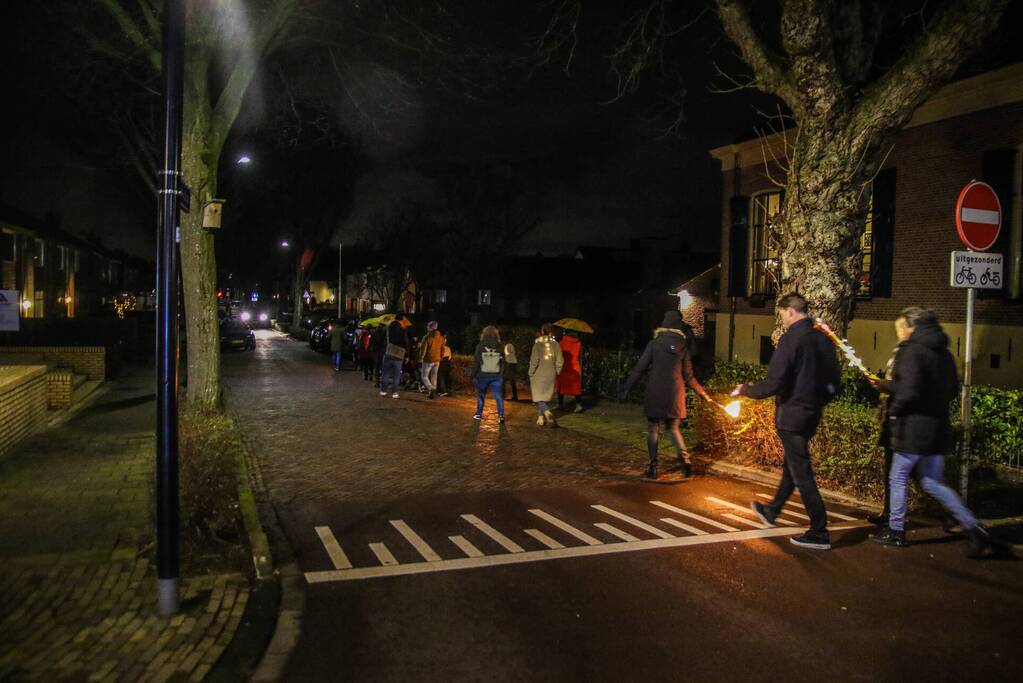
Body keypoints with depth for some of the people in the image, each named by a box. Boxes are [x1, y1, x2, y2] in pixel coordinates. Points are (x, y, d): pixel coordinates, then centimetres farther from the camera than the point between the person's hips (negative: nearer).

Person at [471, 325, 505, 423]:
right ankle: (501, 415, -7)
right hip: (496, 375, 1)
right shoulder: (499, 347, -2)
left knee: (480, 395, 15)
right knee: (498, 395, 2)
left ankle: (479, 414, 21)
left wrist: (474, 373, 5)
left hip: (482, 375, -1)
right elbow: (503, 361, 3)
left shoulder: (480, 346, -6)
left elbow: (476, 361, -3)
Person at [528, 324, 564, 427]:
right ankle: (541, 418, 22)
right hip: (551, 375, 4)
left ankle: (548, 414, -22)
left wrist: (531, 373, -1)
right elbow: (560, 361, -2)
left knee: (539, 397, 0)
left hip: (539, 375, -4)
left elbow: (534, 361, -14)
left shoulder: (537, 344, -11)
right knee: (544, 397, 17)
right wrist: (556, 372, 11)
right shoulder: (555, 344, -2)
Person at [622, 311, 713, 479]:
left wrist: (627, 388, -1)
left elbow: (639, 369, -8)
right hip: (675, 394, 3)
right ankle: (685, 460, 0)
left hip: (655, 393, -3)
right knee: (673, 428, 18)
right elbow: (688, 376, 6)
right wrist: (704, 394, 18)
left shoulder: (655, 343, -7)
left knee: (653, 430, 7)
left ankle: (653, 466, 6)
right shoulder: (683, 346, 2)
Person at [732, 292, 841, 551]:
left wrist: (746, 390, -6)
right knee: (792, 465, 21)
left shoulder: (792, 338, -18)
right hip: (812, 414, 9)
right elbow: (834, 381, 11)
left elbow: (774, 383, -22)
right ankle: (771, 511, 40)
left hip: (792, 415, -8)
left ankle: (819, 533, 4)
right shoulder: (823, 338, 6)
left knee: (801, 472, -1)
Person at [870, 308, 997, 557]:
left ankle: (896, 531, 17)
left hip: (913, 429, -8)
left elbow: (908, 392, -25)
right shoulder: (944, 353, 11)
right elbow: (952, 389, 19)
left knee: (898, 479, 8)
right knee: (933, 483, 15)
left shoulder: (911, 351, -15)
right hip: (939, 427, 8)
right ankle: (974, 529, 7)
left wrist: (892, 411, -6)